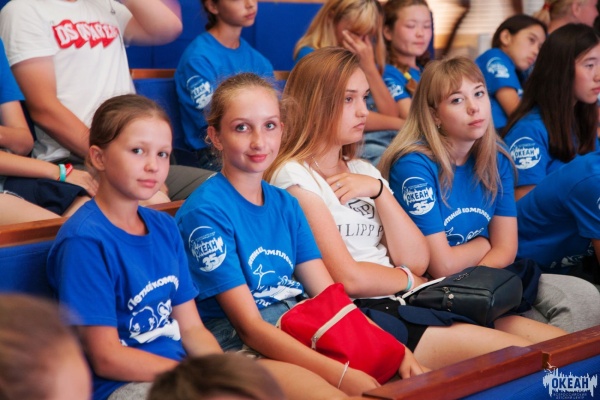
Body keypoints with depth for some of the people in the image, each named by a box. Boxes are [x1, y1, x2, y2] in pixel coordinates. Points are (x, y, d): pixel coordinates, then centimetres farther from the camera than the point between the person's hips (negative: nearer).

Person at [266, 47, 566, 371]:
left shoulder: (363, 172, 18)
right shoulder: (294, 178, -7)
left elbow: (416, 261, 7)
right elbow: (349, 278, -15)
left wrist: (378, 190, -4)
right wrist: (410, 280, 3)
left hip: (407, 305, 8)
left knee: (559, 343, -5)